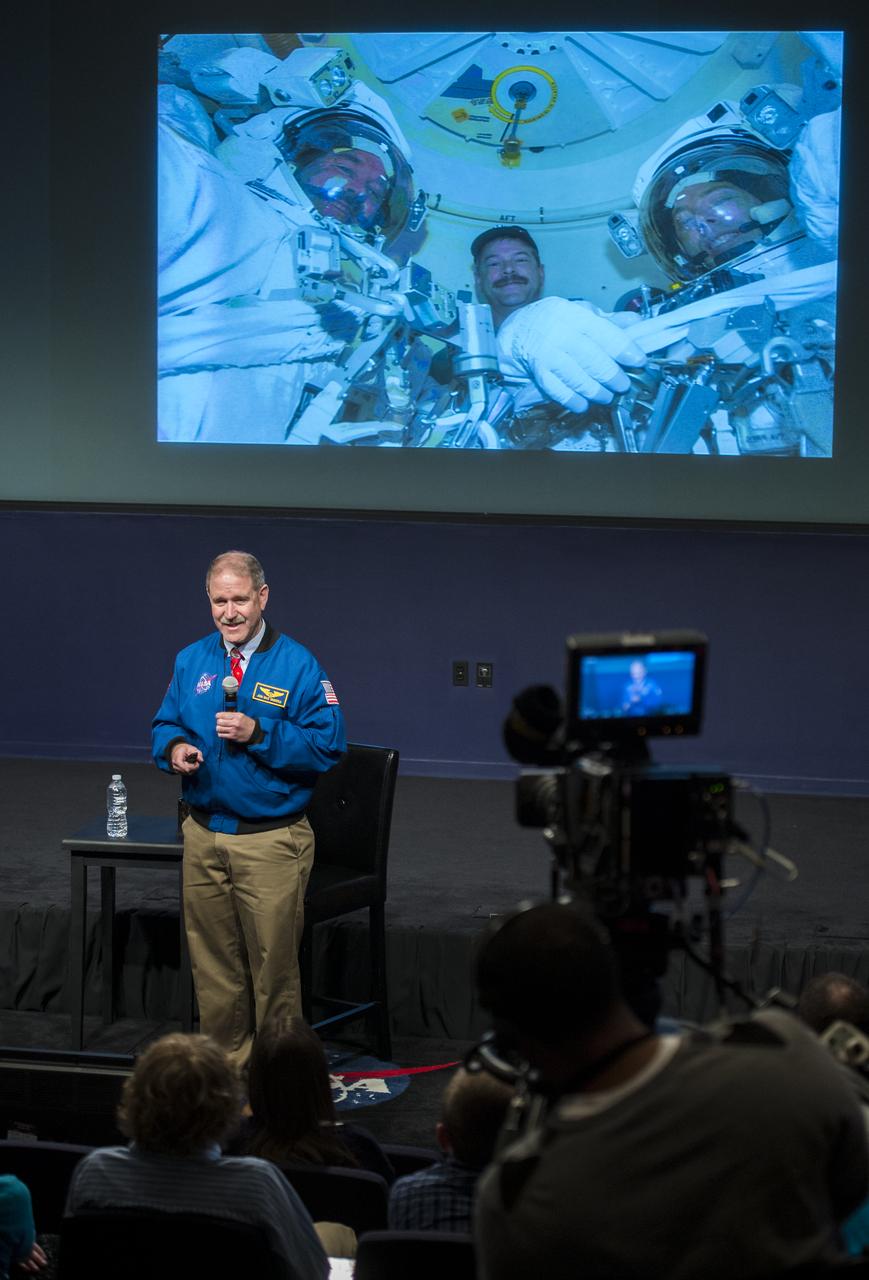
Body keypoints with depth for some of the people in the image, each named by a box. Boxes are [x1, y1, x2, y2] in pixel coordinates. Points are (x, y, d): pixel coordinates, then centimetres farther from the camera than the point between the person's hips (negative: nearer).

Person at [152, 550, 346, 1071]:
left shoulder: (298, 666, -7)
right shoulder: (191, 662, 9)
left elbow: (329, 745, -12)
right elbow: (166, 723, 18)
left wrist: (258, 733, -21)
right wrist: (174, 747, -6)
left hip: (271, 842, -5)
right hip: (203, 837, 5)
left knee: (273, 964, -1)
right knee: (213, 964, 12)